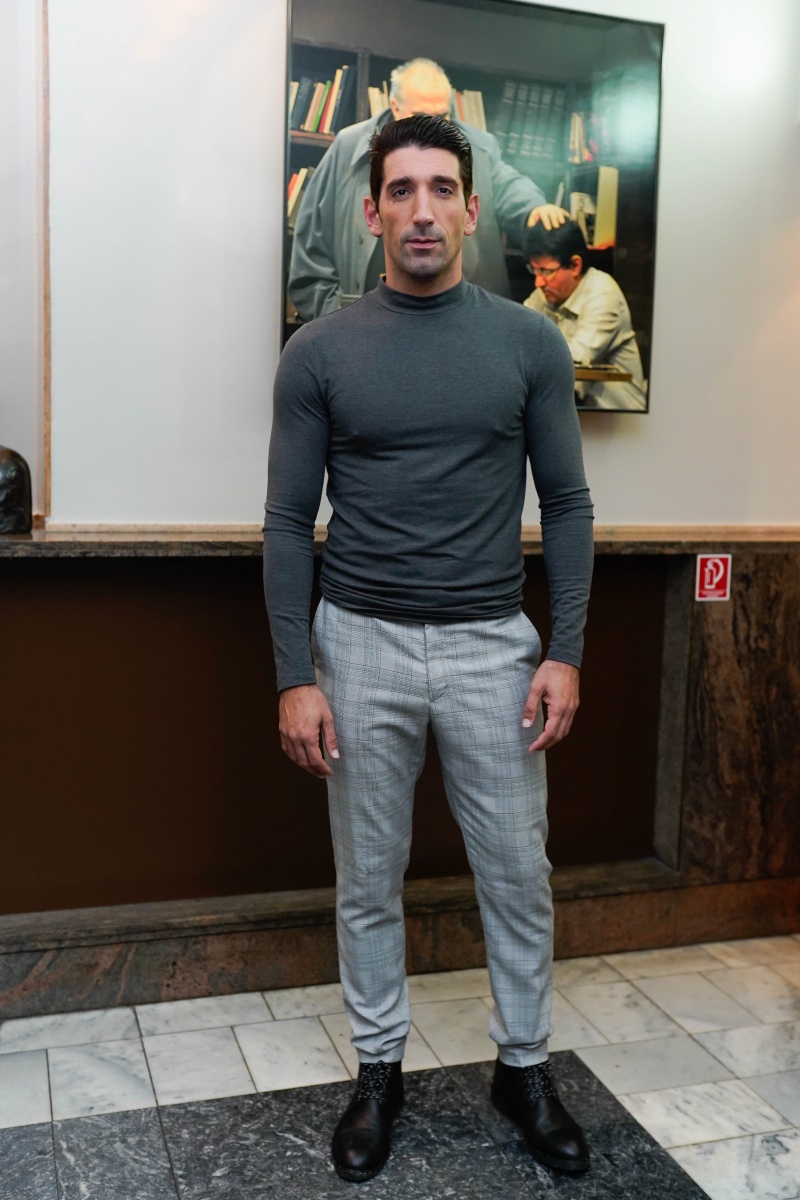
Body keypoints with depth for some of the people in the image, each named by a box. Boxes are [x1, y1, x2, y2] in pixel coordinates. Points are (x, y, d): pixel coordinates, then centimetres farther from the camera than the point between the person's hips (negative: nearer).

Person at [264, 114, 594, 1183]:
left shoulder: (530, 342, 1)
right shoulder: (320, 353, -2)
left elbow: (567, 506, 3)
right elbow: (289, 523, -1)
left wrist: (566, 652, -5)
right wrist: (295, 677, -7)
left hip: (492, 648, 1)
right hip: (362, 648, 0)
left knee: (518, 874, 10)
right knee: (368, 880, 12)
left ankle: (524, 1065, 33)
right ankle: (380, 1068, 33)